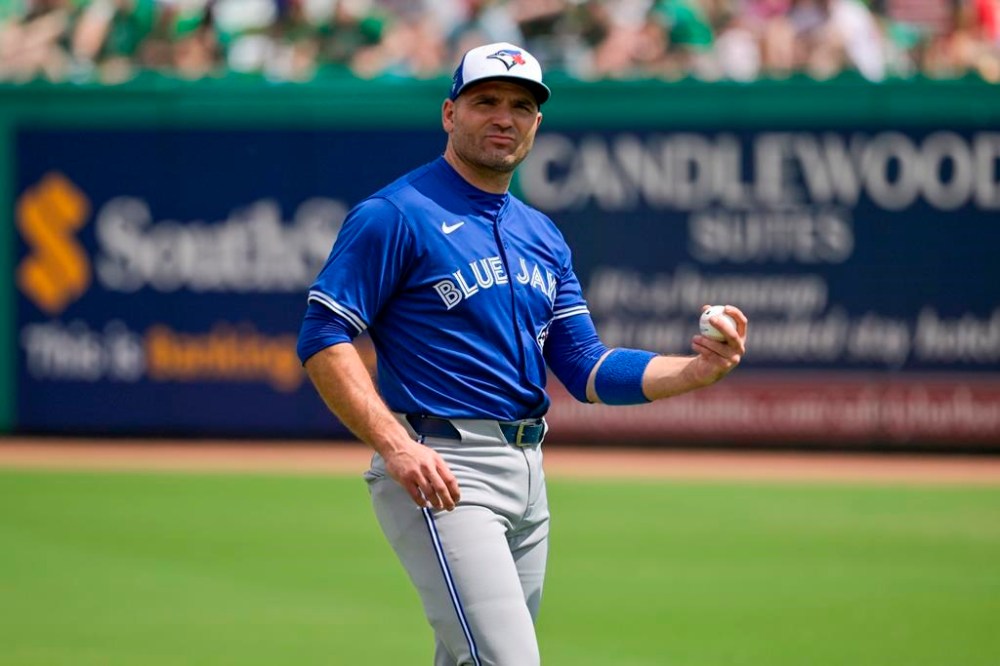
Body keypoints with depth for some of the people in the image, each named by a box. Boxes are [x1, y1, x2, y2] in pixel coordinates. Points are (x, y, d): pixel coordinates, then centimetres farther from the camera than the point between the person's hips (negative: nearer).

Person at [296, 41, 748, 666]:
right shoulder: (396, 215, -6)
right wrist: (395, 445, -24)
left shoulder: (543, 237, 16)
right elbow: (324, 339, -12)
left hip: (527, 473, 8)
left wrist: (698, 369, -4)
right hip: (441, 472, -8)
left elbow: (588, 372, 13)